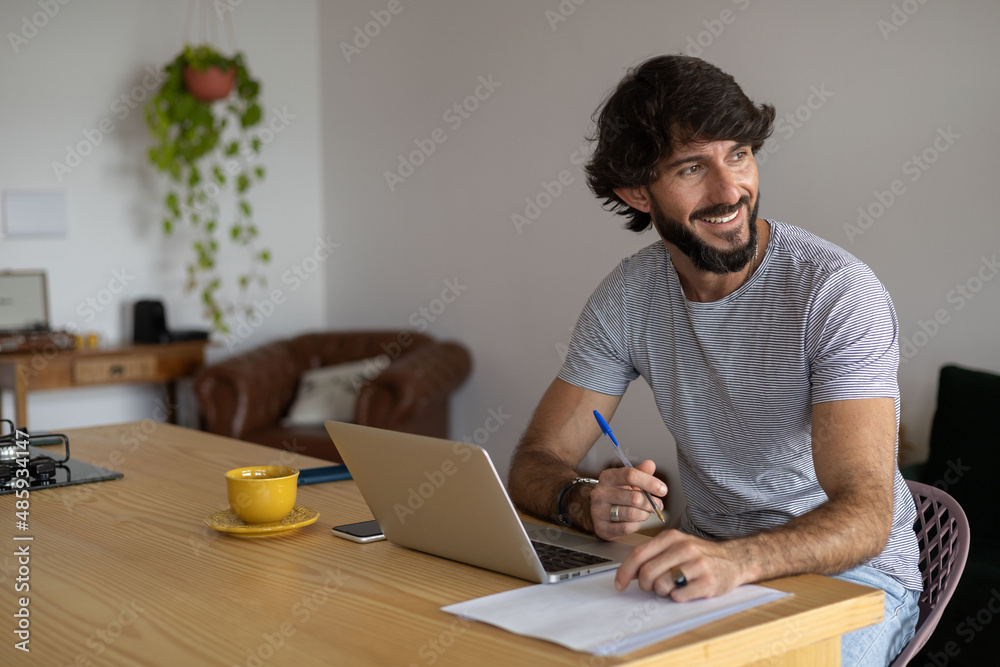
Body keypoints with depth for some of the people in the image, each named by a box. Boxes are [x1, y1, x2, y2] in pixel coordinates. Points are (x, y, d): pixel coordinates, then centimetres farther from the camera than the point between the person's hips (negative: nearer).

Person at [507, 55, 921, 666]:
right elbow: (535, 463, -4)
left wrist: (736, 560, -48)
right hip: (708, 560, 3)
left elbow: (864, 517, -28)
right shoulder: (627, 297, -4)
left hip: (850, 573, -3)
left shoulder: (838, 292, -19)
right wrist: (588, 502, -29)